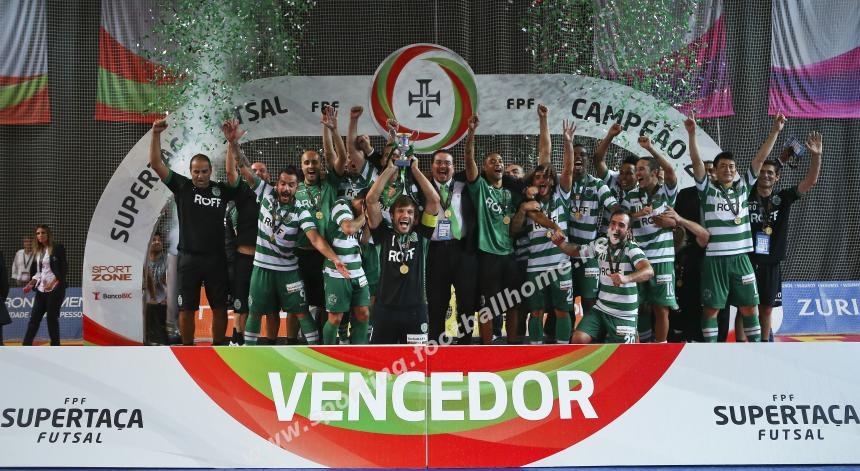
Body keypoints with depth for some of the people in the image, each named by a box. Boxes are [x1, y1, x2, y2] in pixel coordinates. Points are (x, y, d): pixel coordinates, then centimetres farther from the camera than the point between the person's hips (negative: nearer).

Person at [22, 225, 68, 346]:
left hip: (55, 289, -7)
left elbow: (63, 269, -11)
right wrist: (30, 284, 5)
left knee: (52, 318, -2)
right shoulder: (38, 251, 13)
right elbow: (37, 272, 18)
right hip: (41, 289, 7)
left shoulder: (57, 248, -7)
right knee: (34, 317, 5)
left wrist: (53, 283, -19)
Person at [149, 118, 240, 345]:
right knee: (186, 308, 4)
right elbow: (155, 164, -4)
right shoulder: (182, 186, 1)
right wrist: (156, 134, -16)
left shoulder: (221, 189, 3)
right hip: (189, 258, -1)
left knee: (220, 307, 7)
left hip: (216, 258, 1)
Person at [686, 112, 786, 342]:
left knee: (749, 307, 8)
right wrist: (692, 134, -23)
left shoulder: (743, 187, 10)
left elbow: (760, 158, 4)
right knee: (711, 308, 3)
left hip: (740, 258, 3)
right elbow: (696, 163, -12)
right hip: (714, 259, -3)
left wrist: (775, 131, -3)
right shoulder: (708, 190, 1)